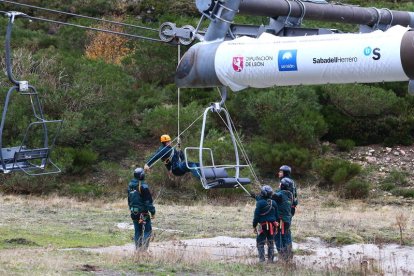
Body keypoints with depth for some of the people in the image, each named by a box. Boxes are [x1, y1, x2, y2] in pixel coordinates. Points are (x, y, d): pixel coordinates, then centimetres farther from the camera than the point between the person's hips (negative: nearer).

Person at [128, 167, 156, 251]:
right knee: (147, 230, 1)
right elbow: (148, 201, -15)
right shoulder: (143, 187, -16)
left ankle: (138, 248, 14)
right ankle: (144, 247, -10)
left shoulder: (130, 186, 6)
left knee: (137, 231, 13)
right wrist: (152, 211, -8)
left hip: (134, 212, 7)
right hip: (143, 212, -7)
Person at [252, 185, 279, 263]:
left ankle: (261, 258, -2)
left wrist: (254, 226, -2)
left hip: (263, 225, -5)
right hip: (272, 226, 5)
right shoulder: (273, 203, 3)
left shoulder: (260, 203, -13)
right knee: (271, 243, 13)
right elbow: (277, 215, 11)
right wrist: (276, 225, 21)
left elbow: (256, 215, -11)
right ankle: (270, 259, 13)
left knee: (260, 242, 5)